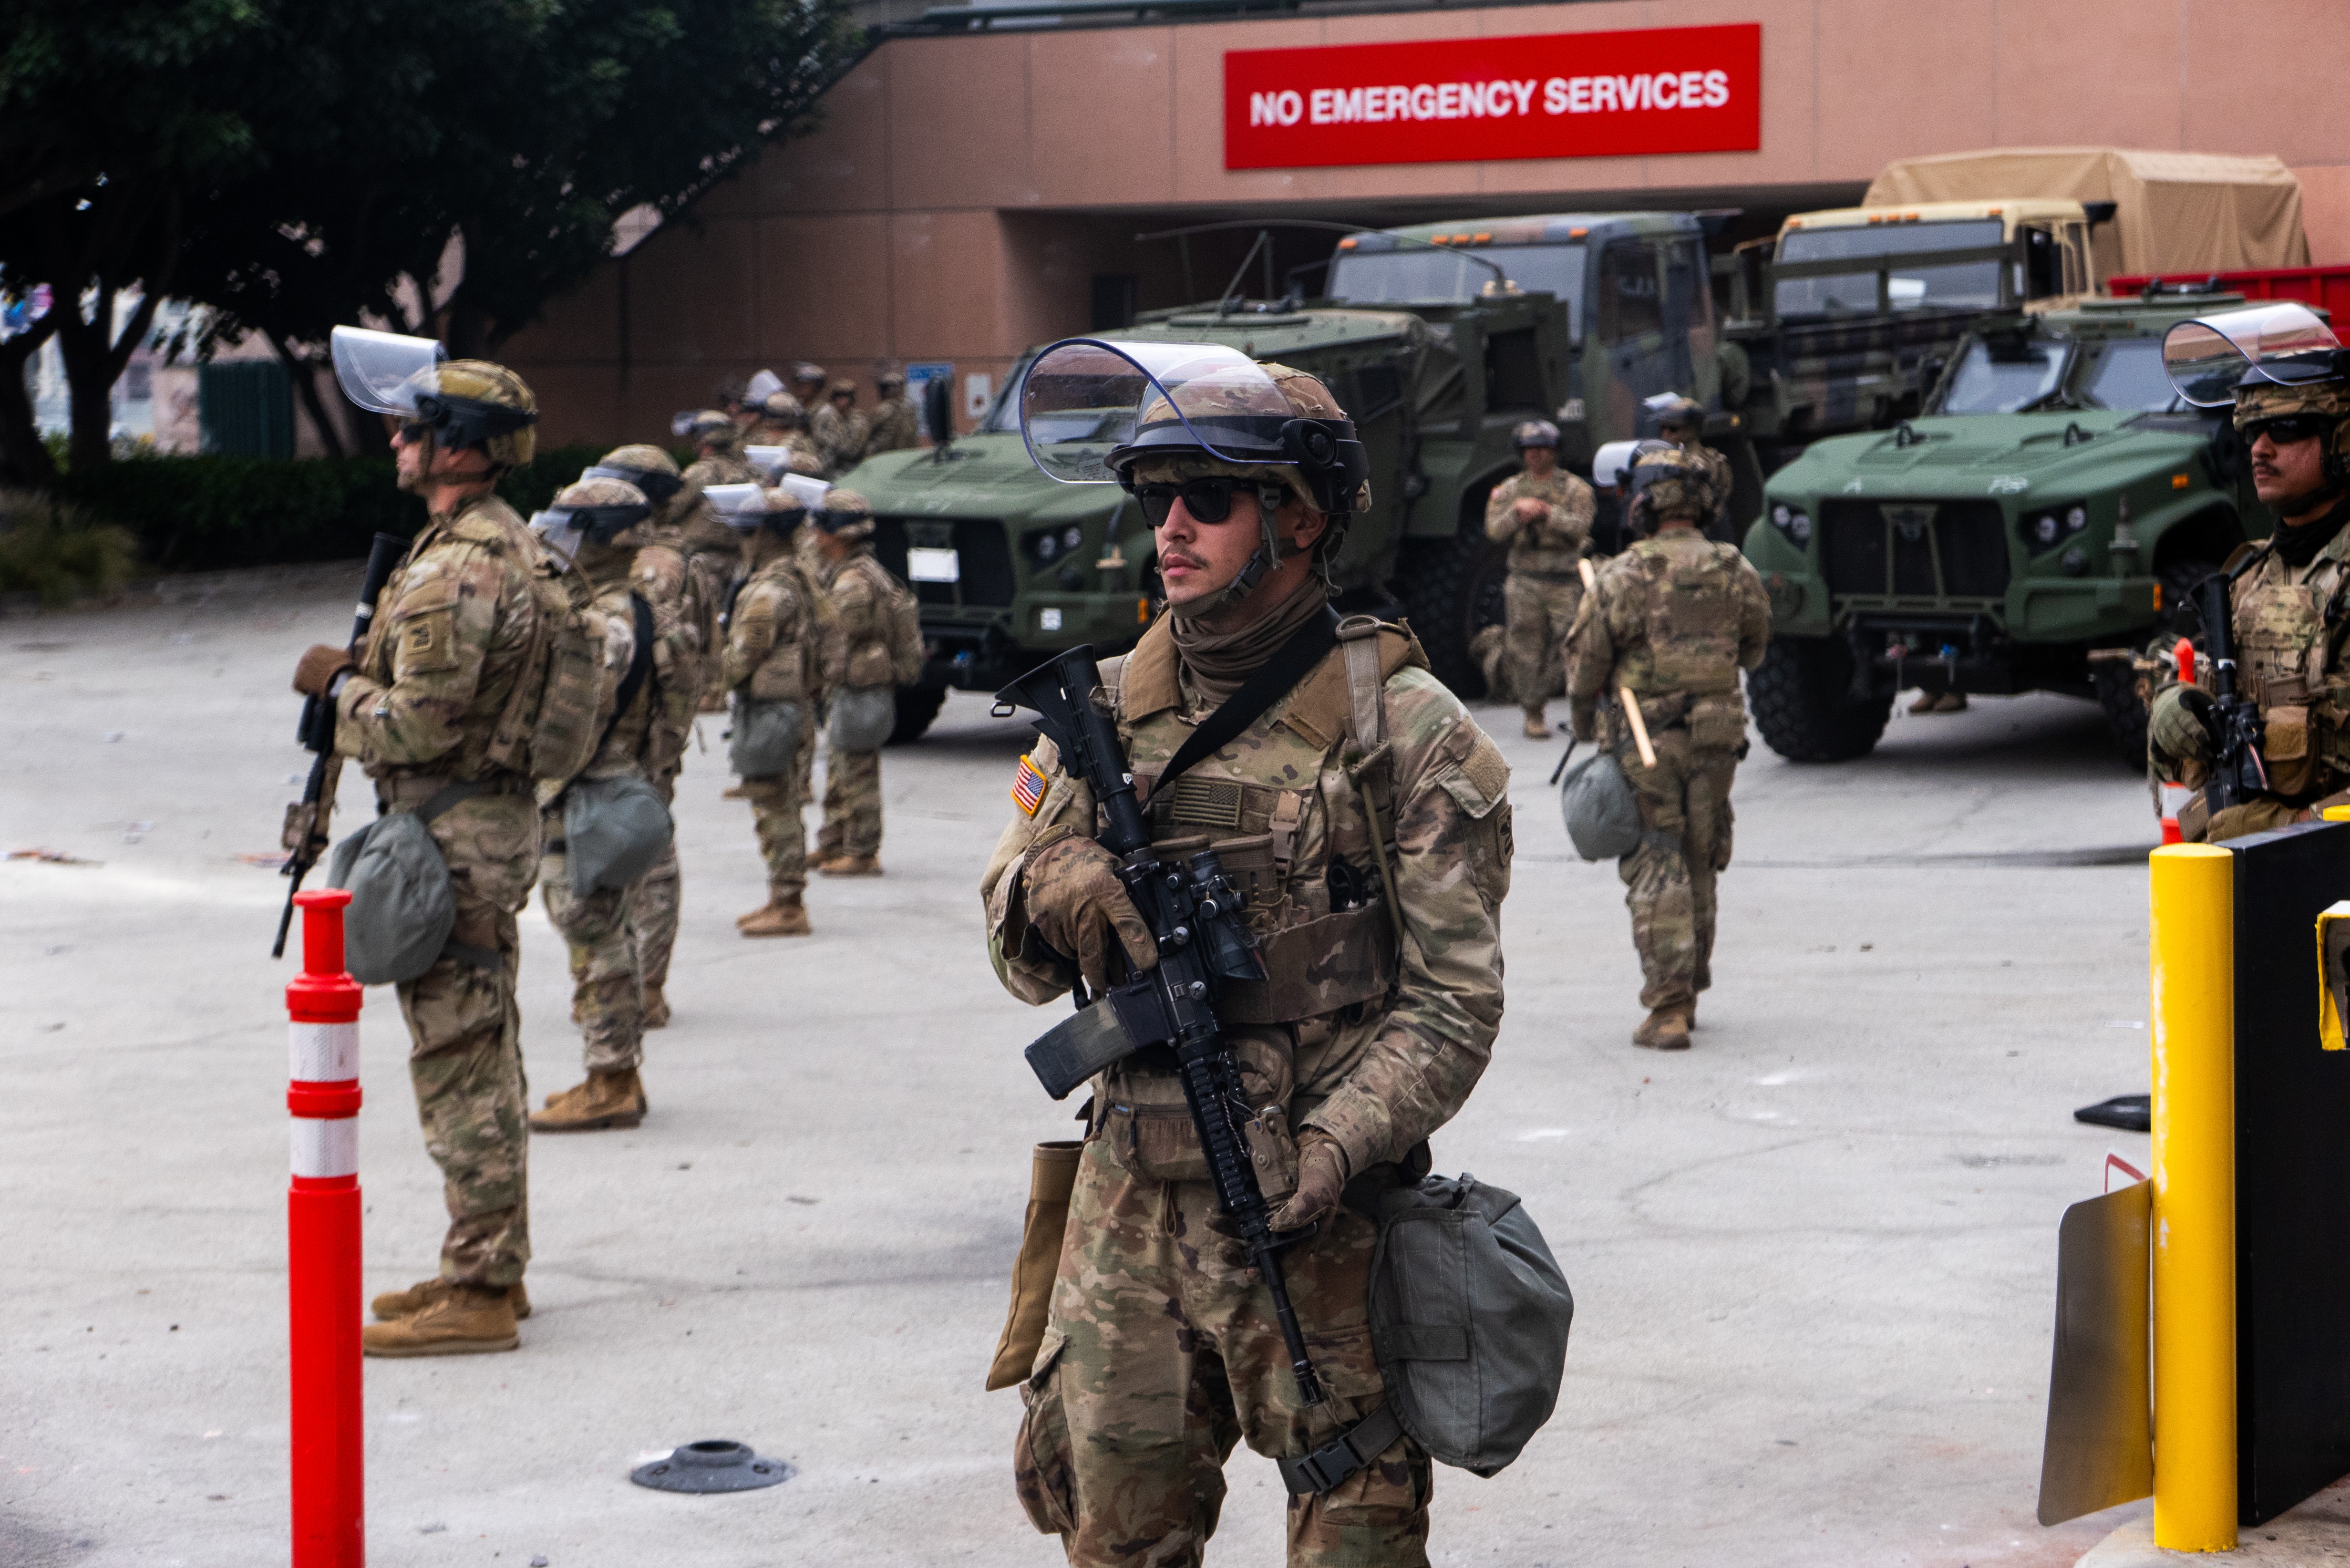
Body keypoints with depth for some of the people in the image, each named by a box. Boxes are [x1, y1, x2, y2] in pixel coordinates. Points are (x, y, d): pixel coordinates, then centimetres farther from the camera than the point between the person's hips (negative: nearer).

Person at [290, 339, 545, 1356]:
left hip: (452, 835, -11)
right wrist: (370, 670, 12)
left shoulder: (456, 568, -21)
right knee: (485, 1059, 16)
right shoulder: (506, 541, 12)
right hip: (495, 822, 11)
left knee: (459, 1066, -6)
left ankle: (477, 1297, -3)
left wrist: (340, 683, -8)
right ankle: (490, 1266, 25)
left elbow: (419, 725, -24)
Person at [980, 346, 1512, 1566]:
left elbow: (1450, 1003, -9)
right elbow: (1016, 949, 12)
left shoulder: (1408, 732, -6)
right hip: (1128, 1203, 4)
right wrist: (1055, 893, -12)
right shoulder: (1106, 709, 8)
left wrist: (1330, 1150, -23)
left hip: (1317, 1219, -4)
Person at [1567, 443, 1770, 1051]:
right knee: (1699, 865, 18)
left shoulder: (1625, 576, -13)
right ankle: (1688, 991, 28)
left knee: (1655, 871, -1)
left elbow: (1585, 660, -6)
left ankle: (1669, 1008, -9)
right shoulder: (1736, 573, -2)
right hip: (1716, 739, 4)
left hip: (1643, 743, -4)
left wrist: (1585, 722, 12)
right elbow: (1753, 649, 13)